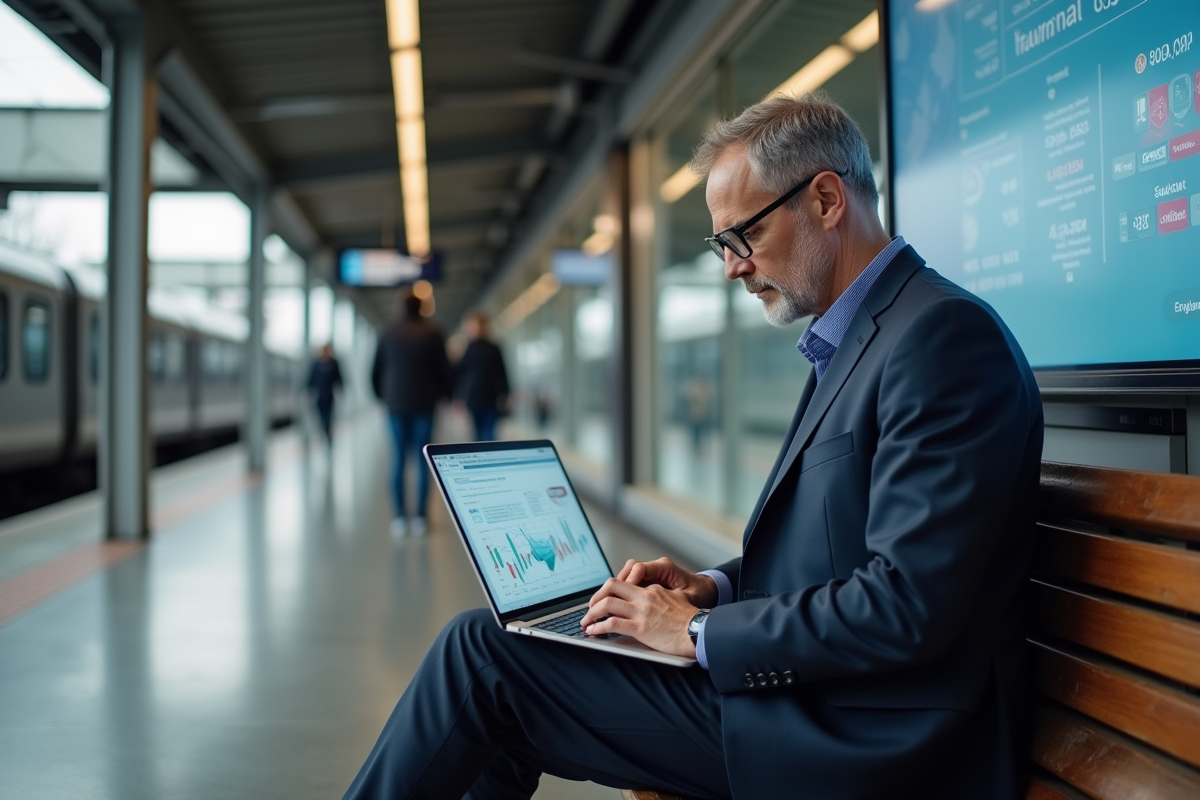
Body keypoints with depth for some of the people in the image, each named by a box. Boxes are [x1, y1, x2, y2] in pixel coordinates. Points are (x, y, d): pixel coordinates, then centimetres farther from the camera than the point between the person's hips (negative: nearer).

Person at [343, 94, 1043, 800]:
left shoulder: (946, 334, -18)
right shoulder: (852, 340, 13)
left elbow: (908, 606, -25)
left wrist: (699, 631, -15)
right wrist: (714, 588, 2)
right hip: (798, 691, 9)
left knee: (481, 650, -8)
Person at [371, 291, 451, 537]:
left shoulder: (388, 332, 0)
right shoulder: (431, 333, -4)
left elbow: (376, 369, 4)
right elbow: (444, 369, 0)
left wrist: (382, 396, 20)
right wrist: (440, 393, 18)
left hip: (396, 403, 1)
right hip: (424, 404, -1)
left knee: (399, 460, 5)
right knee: (422, 460, 3)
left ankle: (400, 517, 1)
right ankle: (419, 518, 1)